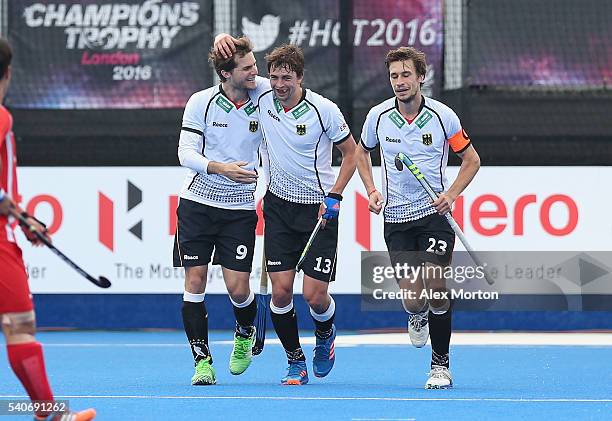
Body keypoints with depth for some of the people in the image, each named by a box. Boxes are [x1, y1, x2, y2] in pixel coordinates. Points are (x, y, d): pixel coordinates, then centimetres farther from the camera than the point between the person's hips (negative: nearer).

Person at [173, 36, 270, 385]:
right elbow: (186, 152, -9)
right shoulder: (201, 102, -6)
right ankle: (202, 360, 5)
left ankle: (246, 335, 27)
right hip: (198, 202, 0)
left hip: (240, 206, 0)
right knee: (195, 281, -4)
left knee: (238, 288, -5)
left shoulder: (265, 93, -5)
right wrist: (220, 168, -26)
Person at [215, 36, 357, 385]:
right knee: (281, 290, -6)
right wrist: (223, 39, -14)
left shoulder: (324, 110, -13)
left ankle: (326, 334, 27)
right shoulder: (263, 98, -4)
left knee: (315, 295, -7)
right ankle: (296, 362, 11)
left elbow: (351, 152, 0)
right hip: (279, 205, 3)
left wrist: (334, 196, -9)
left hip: (318, 210, -3)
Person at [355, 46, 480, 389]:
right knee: (413, 300, -7)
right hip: (396, 219, 1)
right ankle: (418, 317, 33)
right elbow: (362, 152, 20)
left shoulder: (442, 116, -6)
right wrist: (371, 191, 5)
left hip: (435, 213, -1)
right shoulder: (379, 116, -1)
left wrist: (452, 194, -9)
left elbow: (471, 159, 6)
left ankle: (441, 365, -1)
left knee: (435, 287, -16)